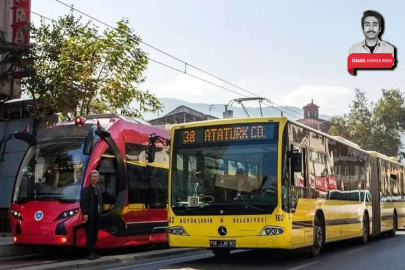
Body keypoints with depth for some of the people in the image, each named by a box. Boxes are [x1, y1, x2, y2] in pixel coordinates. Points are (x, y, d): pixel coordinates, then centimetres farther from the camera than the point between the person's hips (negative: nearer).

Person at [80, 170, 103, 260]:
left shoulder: (98, 189, 15)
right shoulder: (86, 189, -8)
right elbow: (83, 203, -14)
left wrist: (100, 211, 11)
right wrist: (85, 214, -21)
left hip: (97, 215, 7)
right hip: (89, 216, -7)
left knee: (95, 235, 10)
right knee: (90, 235, -5)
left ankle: (92, 252, 18)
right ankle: (89, 253, 0)